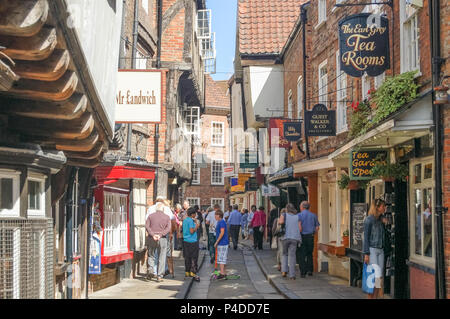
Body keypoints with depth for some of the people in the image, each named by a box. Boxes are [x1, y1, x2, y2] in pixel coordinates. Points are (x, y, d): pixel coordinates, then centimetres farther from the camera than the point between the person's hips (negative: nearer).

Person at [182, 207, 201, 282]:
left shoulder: (185, 220, 12)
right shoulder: (191, 220, -14)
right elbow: (192, 231, -18)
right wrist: (197, 226, -5)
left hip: (185, 241, 9)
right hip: (192, 241, -9)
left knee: (187, 257, 12)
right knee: (194, 258, -4)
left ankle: (187, 272, 18)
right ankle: (193, 272, -6)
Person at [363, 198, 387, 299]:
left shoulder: (381, 220, 12)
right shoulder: (369, 220, -8)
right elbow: (366, 237, -9)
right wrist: (366, 254, -13)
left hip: (381, 251, 7)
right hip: (372, 250, -7)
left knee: (380, 276, 3)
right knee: (376, 275, -13)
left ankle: (376, 296, 9)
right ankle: (370, 296, -3)